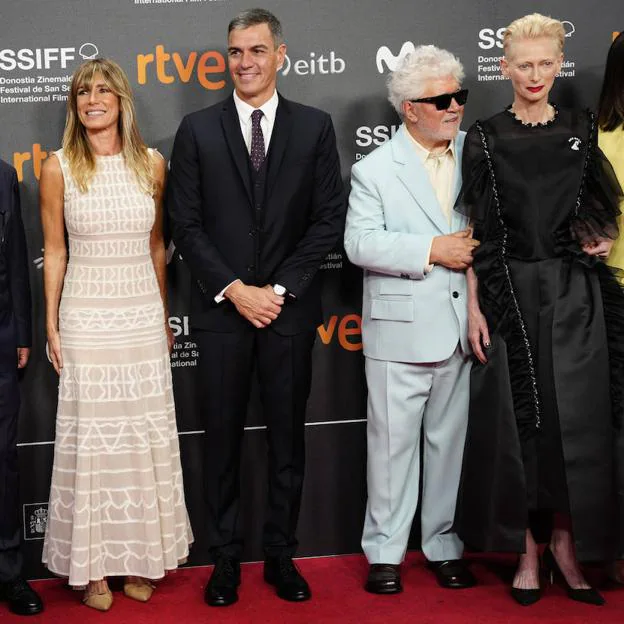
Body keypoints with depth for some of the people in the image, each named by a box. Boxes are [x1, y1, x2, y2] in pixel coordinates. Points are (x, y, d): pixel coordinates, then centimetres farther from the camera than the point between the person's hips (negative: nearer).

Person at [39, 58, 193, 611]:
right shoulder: (59, 169, -3)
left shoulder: (151, 164, 3)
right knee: (91, 436, 3)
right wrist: (52, 327, 1)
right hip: (85, 318, -2)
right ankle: (94, 563, 15)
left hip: (143, 316, 2)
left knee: (145, 435, 7)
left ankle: (140, 556, 21)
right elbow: (54, 253, 2)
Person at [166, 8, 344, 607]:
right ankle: (225, 558, 19)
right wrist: (235, 289, -10)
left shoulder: (314, 126, 3)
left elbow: (328, 219, 0)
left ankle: (282, 555, 22)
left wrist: (279, 290, -9)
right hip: (220, 308, 0)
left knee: (287, 438, 9)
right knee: (222, 438, 6)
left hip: (289, 308, 0)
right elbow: (186, 224, 0)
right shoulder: (198, 129, 3)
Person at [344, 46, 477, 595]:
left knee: (449, 441, 12)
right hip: (401, 331, -3)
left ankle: (443, 544, 25)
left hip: (458, 328, 3)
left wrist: (477, 249, -7)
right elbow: (360, 243, -13)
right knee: (394, 442, 4)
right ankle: (385, 551, 16)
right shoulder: (373, 170, -3)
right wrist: (432, 251, -18)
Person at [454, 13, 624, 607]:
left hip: (573, 296, 1)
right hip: (509, 295, -1)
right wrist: (473, 306, -7)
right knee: (515, 422, 3)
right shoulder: (485, 139, 1)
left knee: (575, 420, 1)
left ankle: (565, 546, 14)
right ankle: (526, 551, 14)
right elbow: (475, 230, -1)